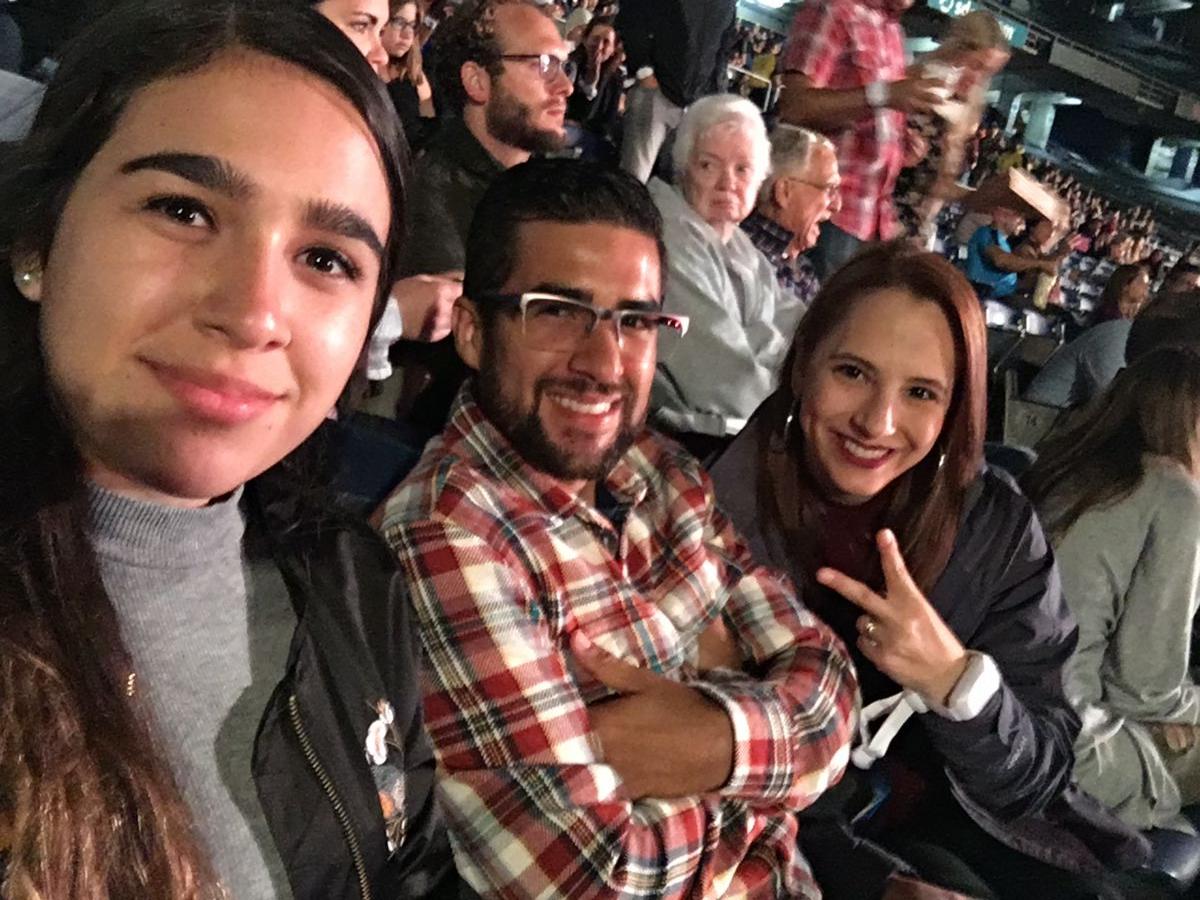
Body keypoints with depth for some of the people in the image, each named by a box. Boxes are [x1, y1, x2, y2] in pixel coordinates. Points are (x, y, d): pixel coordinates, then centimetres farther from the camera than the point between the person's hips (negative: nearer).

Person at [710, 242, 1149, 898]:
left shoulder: (998, 526, -11)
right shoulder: (722, 506, -18)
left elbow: (1036, 781, -9)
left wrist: (960, 682, -28)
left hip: (951, 816, 3)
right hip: (794, 827, -2)